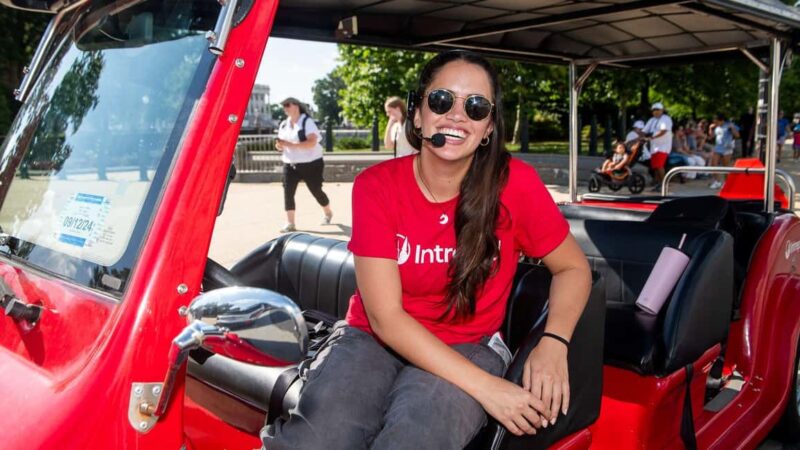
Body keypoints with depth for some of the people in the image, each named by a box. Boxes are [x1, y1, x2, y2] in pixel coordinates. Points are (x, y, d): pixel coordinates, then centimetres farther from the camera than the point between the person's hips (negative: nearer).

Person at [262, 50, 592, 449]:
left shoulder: (515, 183, -11)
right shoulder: (376, 185, -12)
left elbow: (573, 267, 2)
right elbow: (384, 316, -16)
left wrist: (553, 343, -18)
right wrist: (484, 386, -24)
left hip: (465, 348, 0)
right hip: (373, 338, 1)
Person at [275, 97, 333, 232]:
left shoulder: (307, 122, -12)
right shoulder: (283, 125, 9)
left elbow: (312, 143, -25)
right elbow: (282, 144, 18)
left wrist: (291, 145, -30)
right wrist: (279, 145, -9)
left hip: (311, 164, -5)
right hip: (290, 165, 5)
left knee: (316, 191, 7)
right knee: (288, 192, -10)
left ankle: (328, 213, 34)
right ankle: (290, 223, -6)